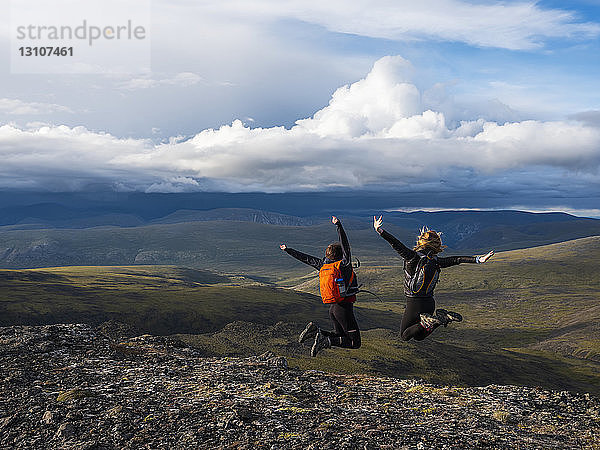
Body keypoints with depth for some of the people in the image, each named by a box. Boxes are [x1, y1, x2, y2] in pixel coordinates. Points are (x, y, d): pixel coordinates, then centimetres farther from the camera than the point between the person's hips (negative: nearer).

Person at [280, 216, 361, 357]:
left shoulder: (324, 265, 6)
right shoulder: (344, 265, -11)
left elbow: (305, 258, 14)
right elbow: (346, 246, -21)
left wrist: (288, 250, 24)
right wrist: (339, 226, -27)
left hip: (333, 308, 8)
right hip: (344, 308, -8)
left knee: (340, 335, 24)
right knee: (355, 342, -3)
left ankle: (315, 330, 2)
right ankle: (325, 341, -21)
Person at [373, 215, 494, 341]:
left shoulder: (413, 257, -15)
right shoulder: (436, 261, -2)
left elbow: (396, 245, -22)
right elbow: (456, 259, -6)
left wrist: (379, 230, -23)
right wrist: (477, 259, -5)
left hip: (414, 304, -5)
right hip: (430, 303, 5)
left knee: (405, 335, 9)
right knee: (419, 337, 20)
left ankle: (426, 323, -17)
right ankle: (442, 317, -3)